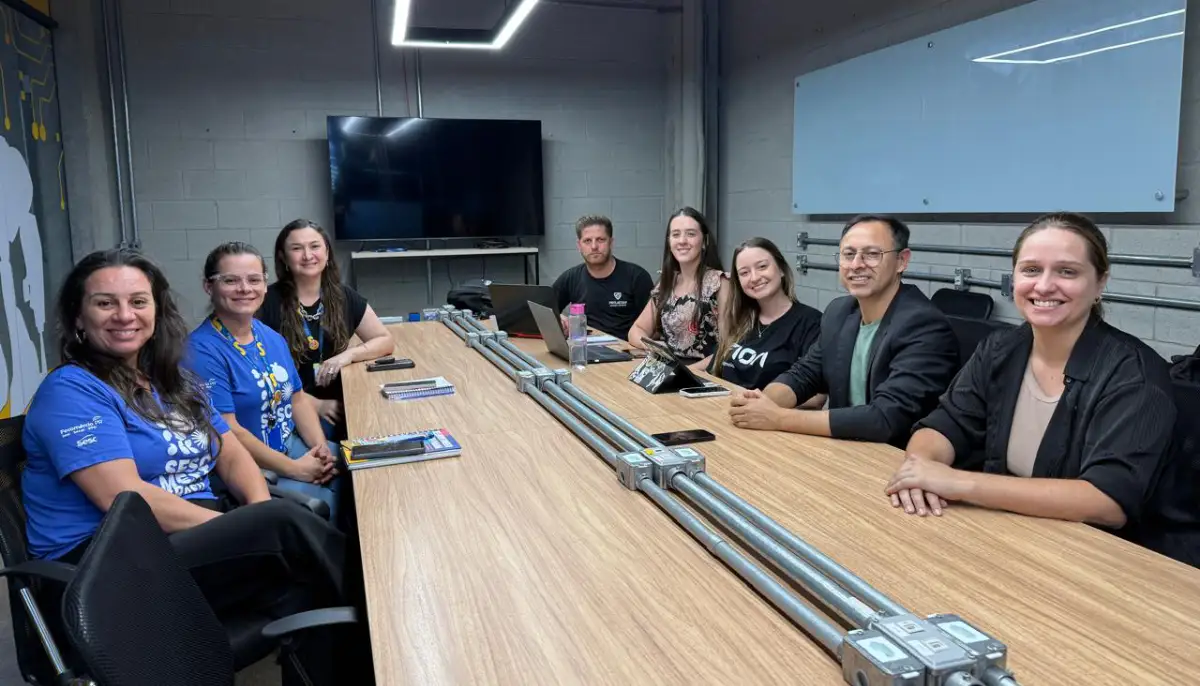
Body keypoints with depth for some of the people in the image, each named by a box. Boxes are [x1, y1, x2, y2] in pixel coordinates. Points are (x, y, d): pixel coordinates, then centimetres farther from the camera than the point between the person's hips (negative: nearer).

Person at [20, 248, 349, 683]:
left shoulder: (175, 383, 16)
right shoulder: (71, 391, -8)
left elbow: (232, 454, 13)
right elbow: (125, 499, -18)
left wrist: (261, 508, -10)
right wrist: (251, 526, -21)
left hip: (198, 544, 6)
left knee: (300, 589, -25)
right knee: (285, 524, -26)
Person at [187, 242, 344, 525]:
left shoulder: (272, 338, 8)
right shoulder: (203, 350, -16)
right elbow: (227, 433, -20)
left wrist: (321, 448, -4)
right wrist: (296, 469, -18)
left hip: (291, 446, 8)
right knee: (326, 507, -24)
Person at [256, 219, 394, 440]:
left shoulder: (344, 296, 7)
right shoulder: (268, 302, -5)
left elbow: (386, 341, 11)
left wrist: (348, 355, -9)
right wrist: (315, 404, -14)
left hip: (338, 406, 4)